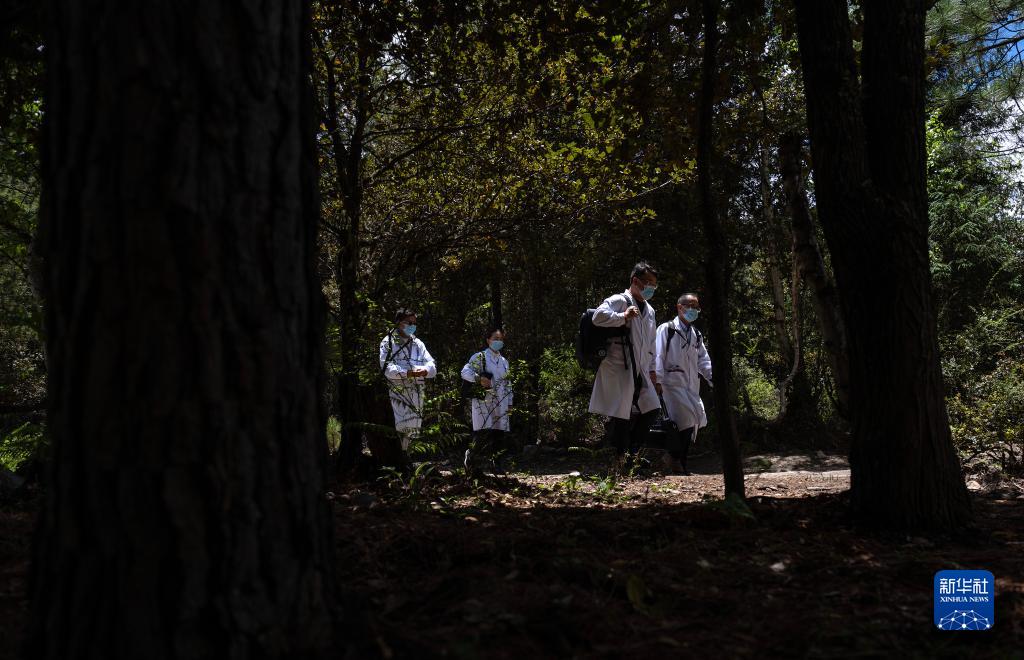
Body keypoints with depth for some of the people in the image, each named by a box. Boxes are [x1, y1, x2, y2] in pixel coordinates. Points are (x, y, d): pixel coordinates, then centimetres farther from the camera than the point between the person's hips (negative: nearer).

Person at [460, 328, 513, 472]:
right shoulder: (479, 357, 0)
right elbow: (465, 372, -12)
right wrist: (479, 378, -29)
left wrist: (509, 403, 14)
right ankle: (470, 454, 13)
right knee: (484, 435, -12)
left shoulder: (504, 361, 18)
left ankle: (496, 464, 10)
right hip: (482, 402, -5)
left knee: (501, 436, -1)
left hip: (500, 404, 6)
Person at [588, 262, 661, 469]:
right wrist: (623, 317, -21)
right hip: (618, 368, -8)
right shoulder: (619, 301, -6)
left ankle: (631, 452, 18)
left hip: (640, 370, 8)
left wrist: (652, 369, 22)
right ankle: (620, 458, 5)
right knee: (621, 415, -6)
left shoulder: (649, 310, 20)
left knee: (651, 408, 5)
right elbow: (598, 316, -26)